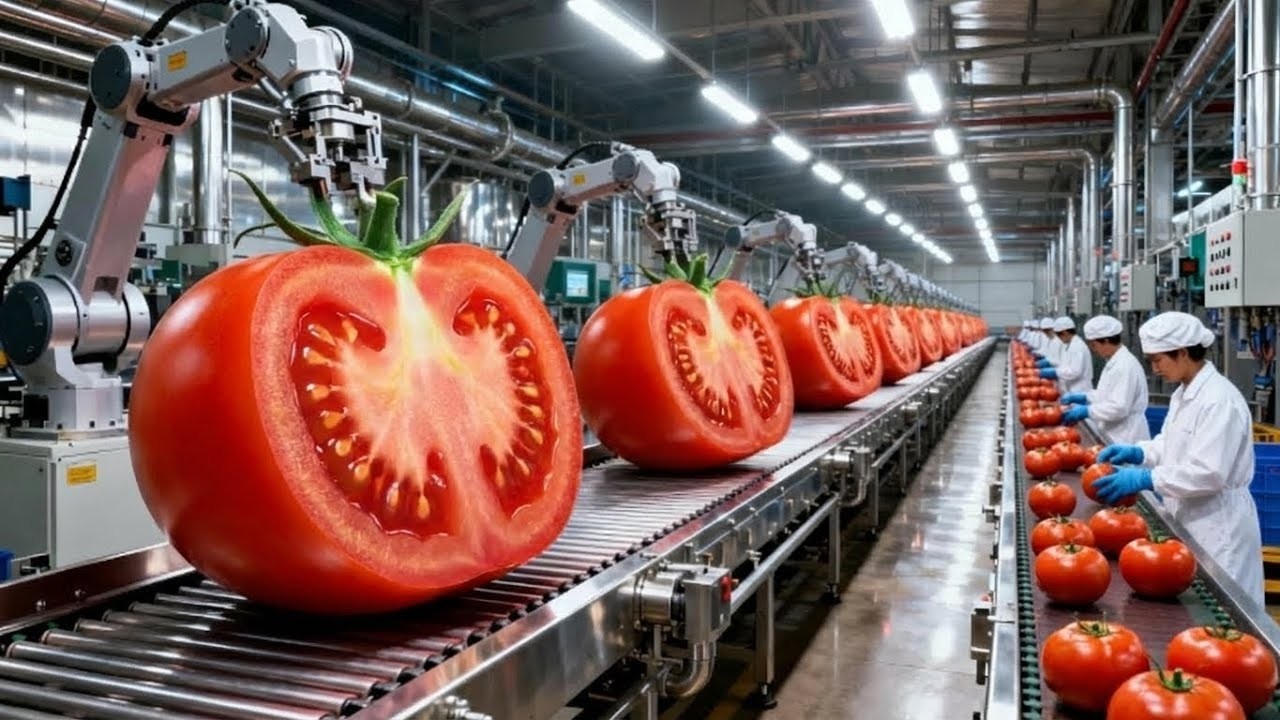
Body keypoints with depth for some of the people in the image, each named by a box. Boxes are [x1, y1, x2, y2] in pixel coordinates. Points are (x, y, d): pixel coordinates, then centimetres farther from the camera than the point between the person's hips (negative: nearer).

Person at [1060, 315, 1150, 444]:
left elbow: (1119, 408, -25)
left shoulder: (1125, 366, -20)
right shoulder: (1114, 362, 12)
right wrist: (1083, 397, 8)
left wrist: (1086, 411, -19)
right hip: (1113, 437, 10)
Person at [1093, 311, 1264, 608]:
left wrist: (1144, 479, -25)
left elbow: (1209, 474, -26)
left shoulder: (1220, 400, -21)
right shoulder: (1184, 393, 8)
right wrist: (1137, 453, 0)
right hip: (1189, 517, 9)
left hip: (1217, 525, -9)